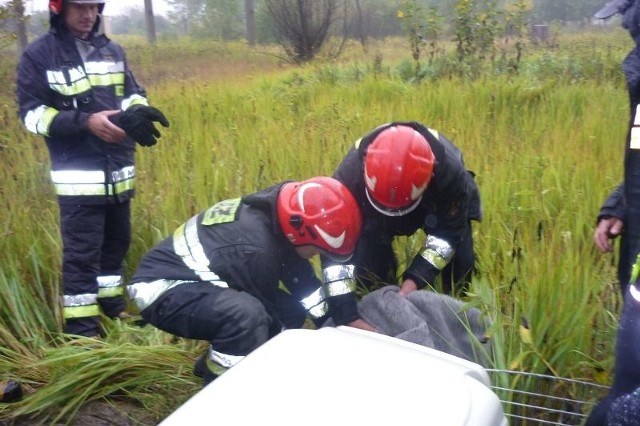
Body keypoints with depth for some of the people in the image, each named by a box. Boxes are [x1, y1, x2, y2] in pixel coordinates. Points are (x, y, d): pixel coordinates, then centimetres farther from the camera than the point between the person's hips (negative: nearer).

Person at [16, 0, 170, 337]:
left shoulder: (112, 50, 11)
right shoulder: (38, 55, -5)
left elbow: (132, 92, 17)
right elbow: (32, 113, -9)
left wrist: (138, 113, -8)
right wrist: (84, 121, -22)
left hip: (119, 170, 6)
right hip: (78, 175, -6)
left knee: (117, 242, 18)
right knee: (82, 252, -3)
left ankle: (113, 305, 35)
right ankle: (81, 327, 7)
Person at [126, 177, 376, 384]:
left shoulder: (274, 210, -9)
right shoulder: (255, 250, -33)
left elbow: (301, 279, 0)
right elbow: (272, 312, -17)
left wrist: (348, 318, -2)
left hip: (189, 277, 9)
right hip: (161, 290, -9)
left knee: (287, 310, 11)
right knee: (246, 314, -36)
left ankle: (214, 364, 20)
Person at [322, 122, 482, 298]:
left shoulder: (449, 168, -41)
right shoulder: (350, 173, -40)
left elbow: (449, 230, -28)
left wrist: (415, 279, -37)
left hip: (440, 205, 0)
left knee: (461, 258, -13)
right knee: (365, 260, -15)